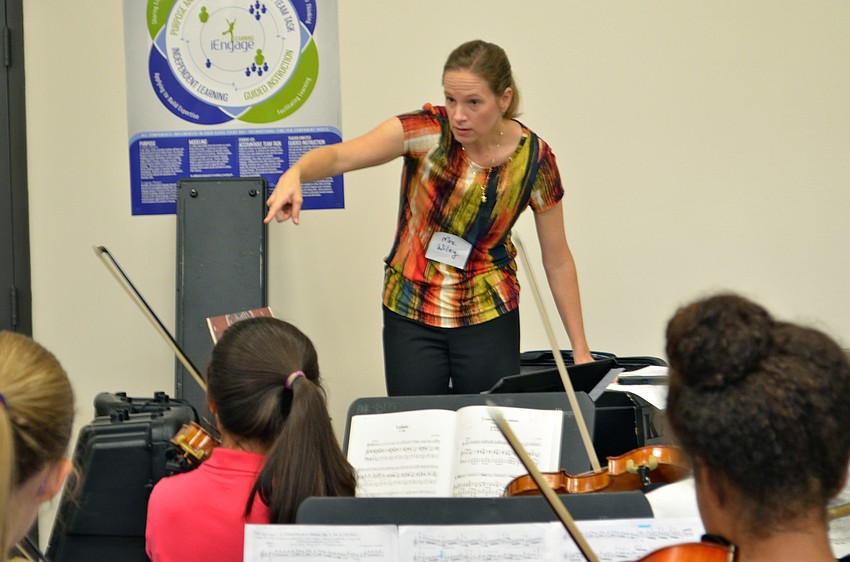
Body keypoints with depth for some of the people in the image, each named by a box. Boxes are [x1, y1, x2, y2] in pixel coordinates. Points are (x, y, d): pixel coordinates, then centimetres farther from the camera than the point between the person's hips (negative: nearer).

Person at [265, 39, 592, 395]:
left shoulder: (534, 159, -11)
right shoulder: (427, 130, -16)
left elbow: (558, 260, -2)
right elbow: (337, 156, -28)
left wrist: (580, 350, 0)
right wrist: (294, 175, -51)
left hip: (489, 316, 1)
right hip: (410, 313, 0)